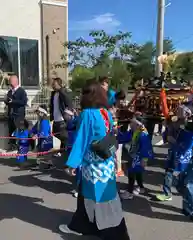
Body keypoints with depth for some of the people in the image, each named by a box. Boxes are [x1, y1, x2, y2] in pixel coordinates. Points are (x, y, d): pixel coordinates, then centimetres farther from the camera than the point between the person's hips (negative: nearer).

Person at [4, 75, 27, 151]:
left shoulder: (22, 91, -4)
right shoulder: (9, 91, 15)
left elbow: (24, 102, -16)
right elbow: (7, 102, 21)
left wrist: (13, 101, -20)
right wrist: (6, 100, -2)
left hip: (19, 115, -6)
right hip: (10, 114, 6)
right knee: (11, 131, 7)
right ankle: (12, 145, 16)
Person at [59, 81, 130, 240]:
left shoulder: (87, 114, -16)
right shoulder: (107, 114, 4)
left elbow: (81, 140, -17)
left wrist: (73, 163, -13)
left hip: (93, 163, -7)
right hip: (107, 161, 7)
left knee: (93, 195, 7)